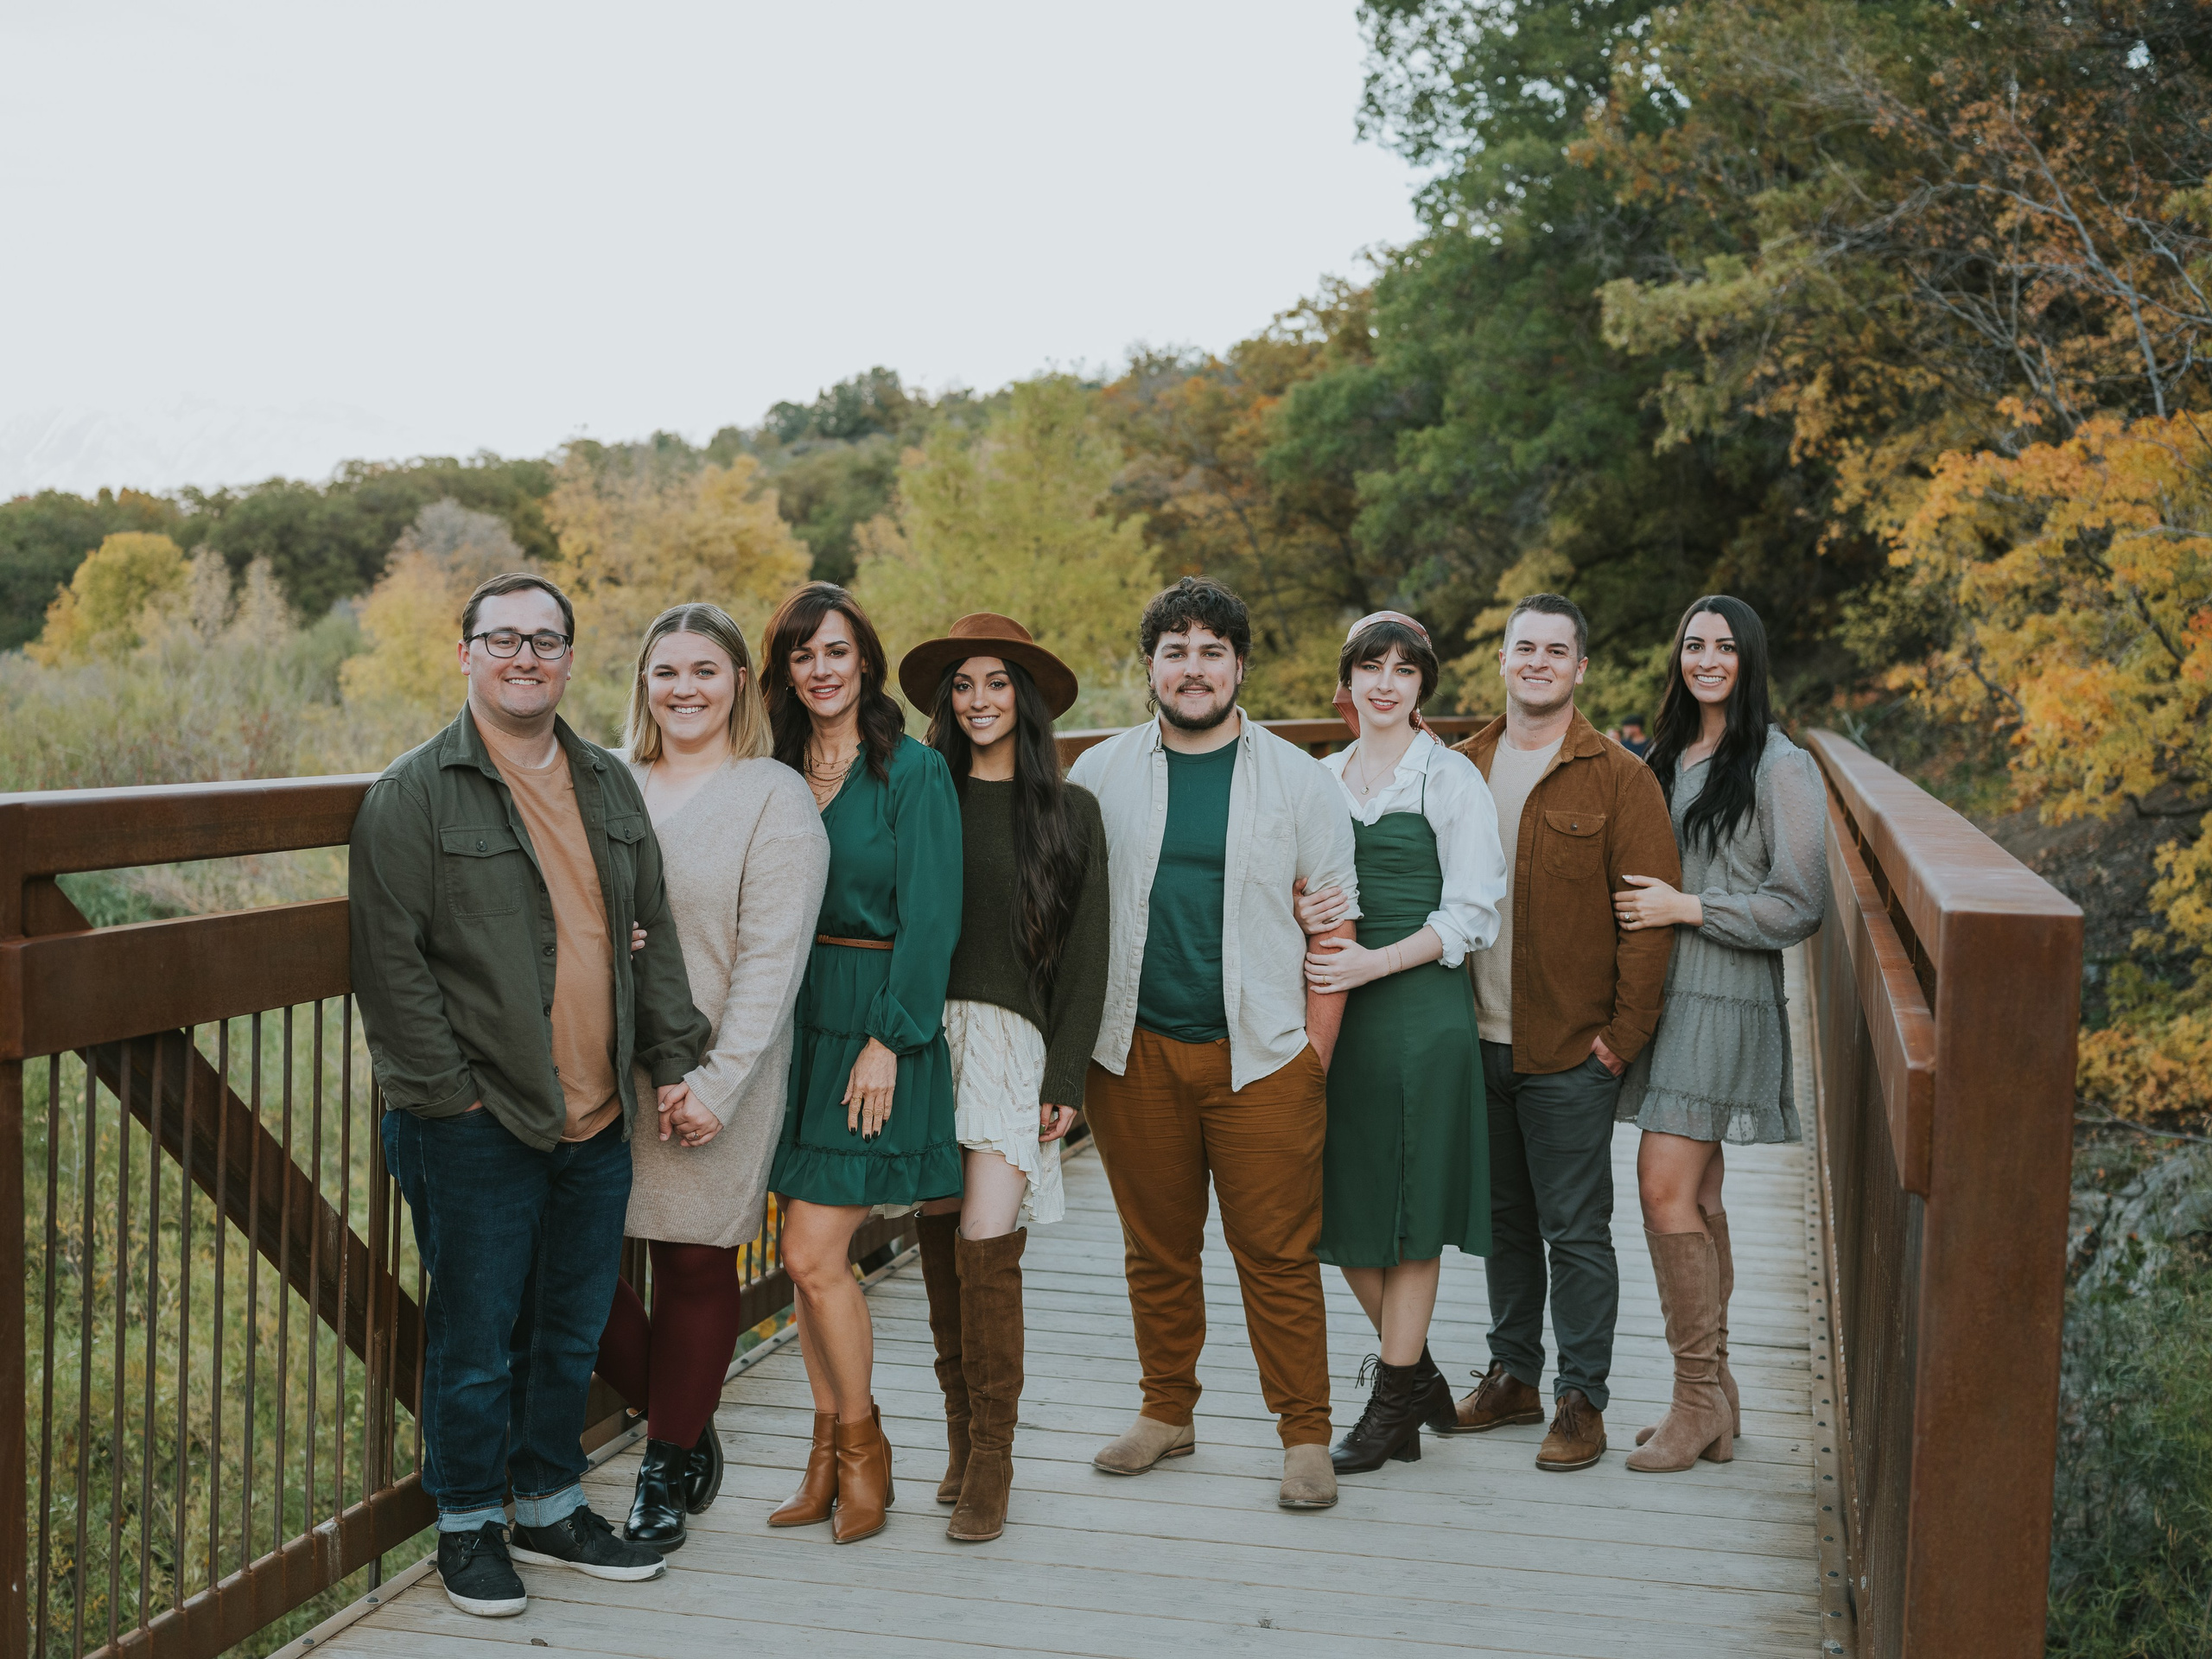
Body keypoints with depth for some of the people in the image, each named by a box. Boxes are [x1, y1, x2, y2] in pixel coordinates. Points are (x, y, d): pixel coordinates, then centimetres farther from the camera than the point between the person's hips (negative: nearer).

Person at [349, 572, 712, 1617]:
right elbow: (391, 962, -9)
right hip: (477, 1127, -5)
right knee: (476, 1337, 4)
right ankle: (467, 1526, 22)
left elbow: (654, 934, 16)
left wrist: (672, 1058, 9)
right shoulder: (414, 794, -6)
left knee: (572, 1331, 15)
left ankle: (551, 1508, 32)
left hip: (597, 1119, 6)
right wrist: (447, 1091, -13)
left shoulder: (611, 786, 12)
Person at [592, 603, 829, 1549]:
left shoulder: (775, 798, -3)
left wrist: (717, 1083, -15)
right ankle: (679, 1421, 24)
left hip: (712, 1078, -4)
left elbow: (771, 957, -9)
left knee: (696, 1266, 4)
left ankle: (668, 1470, 24)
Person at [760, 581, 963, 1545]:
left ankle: (861, 1444, 12)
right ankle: (830, 1451, 22)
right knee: (809, 1255, 9)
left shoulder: (912, 771, -6)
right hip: (793, 1022, 5)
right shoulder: (777, 772, 10)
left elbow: (929, 918, -11)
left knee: (814, 1252, -8)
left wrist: (888, 1039, -15)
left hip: (876, 1024, -5)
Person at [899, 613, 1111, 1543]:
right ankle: (962, 1441, 21)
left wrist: (1066, 1081, -2)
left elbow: (1084, 960, 5)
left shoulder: (1069, 813, 6)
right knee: (940, 1245, 6)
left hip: (1013, 1042, -2)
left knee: (986, 1247, -10)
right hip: (926, 1035, 2)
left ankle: (991, 1463, 1)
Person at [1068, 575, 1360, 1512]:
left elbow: (1334, 926, 4)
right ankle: (1166, 1413, 27)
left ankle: (1305, 1437, 11)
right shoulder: (1100, 776, 6)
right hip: (1135, 1051, 2)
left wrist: (1315, 1057, -2)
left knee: (1278, 1255, -1)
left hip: (1260, 1056, -2)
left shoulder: (1298, 781, 3)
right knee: (1156, 1249, 11)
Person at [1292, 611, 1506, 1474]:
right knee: (1344, 1207, 7)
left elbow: (1469, 915, -6)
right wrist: (1298, 913, -7)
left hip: (1421, 1006, -5)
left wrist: (1373, 963, -16)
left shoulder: (1451, 778, -2)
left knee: (1411, 1210, 0)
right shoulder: (1320, 778, 12)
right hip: (1333, 1007, 5)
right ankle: (1419, 1375, 26)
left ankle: (1393, 1406, 12)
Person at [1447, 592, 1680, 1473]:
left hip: (1570, 1049, -4)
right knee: (1503, 1220, 15)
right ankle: (1512, 1376, 28)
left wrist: (1625, 1030, -11)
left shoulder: (1618, 779, -5)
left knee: (1575, 1232, 2)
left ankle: (1581, 1399, 14)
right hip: (1476, 1040, 4)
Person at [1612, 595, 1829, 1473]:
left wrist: (1687, 908, -13)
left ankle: (1698, 1398, 0)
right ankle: (1714, 1406, 17)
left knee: (1666, 1188, -12)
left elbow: (1799, 906, -12)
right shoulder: (1671, 758, 14)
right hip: (1665, 993, 7)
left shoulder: (1781, 768, -8)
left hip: (1726, 1001, -7)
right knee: (1696, 1196, 9)